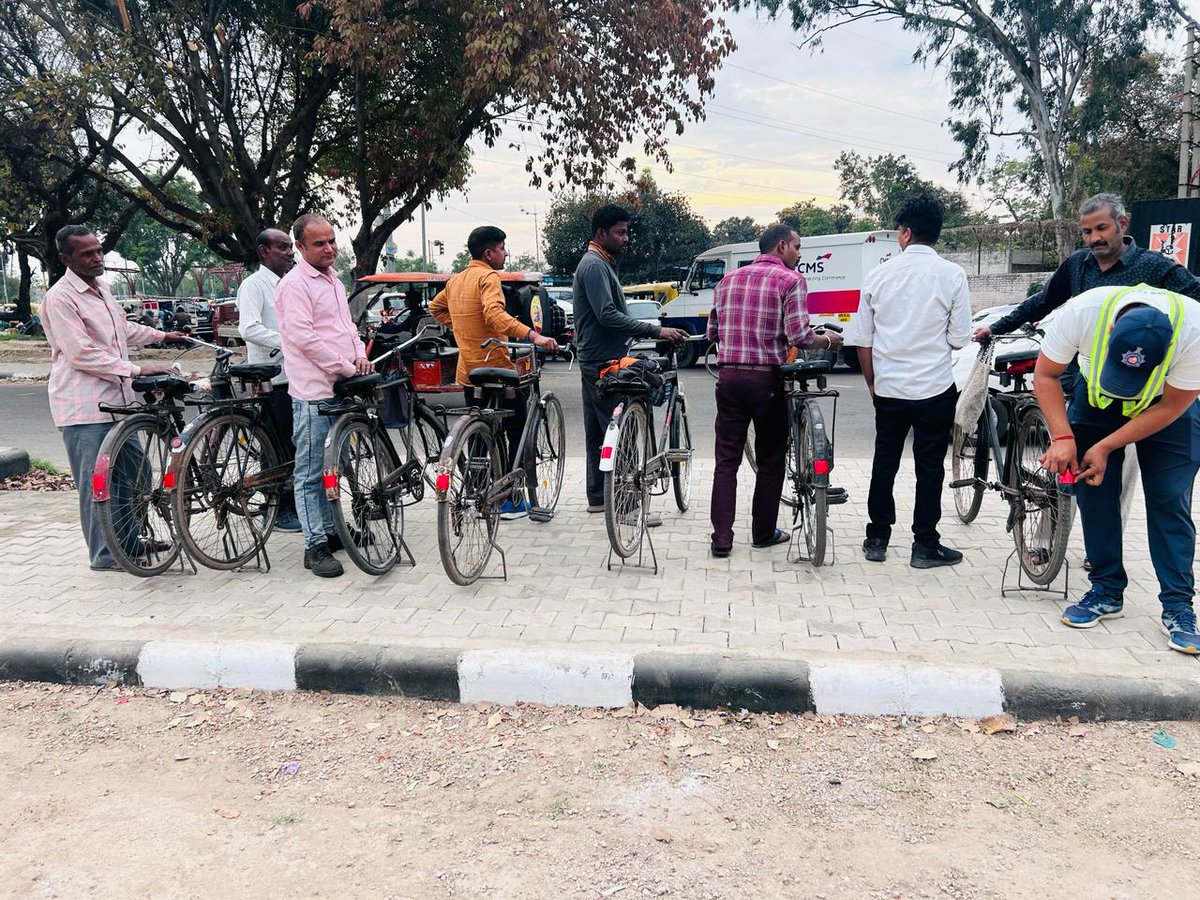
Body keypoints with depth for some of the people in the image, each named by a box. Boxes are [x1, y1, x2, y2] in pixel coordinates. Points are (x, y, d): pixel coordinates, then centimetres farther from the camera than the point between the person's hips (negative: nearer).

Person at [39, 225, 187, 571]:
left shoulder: (101, 287, 14)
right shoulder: (60, 298, -13)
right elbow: (82, 353, -20)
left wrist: (160, 335, 32)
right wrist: (136, 369, -21)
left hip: (116, 399, 9)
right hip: (84, 406, -9)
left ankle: (130, 542, 27)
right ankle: (104, 555, 9)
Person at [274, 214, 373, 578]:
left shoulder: (333, 281, 18)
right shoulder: (295, 284, -10)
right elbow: (304, 337, -18)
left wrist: (360, 355, 5)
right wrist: (346, 367, -14)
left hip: (340, 388, 9)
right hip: (313, 391, -9)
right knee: (311, 473, -3)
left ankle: (331, 530, 28)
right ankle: (315, 546, 0)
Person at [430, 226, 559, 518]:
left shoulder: (456, 280, 14)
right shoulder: (488, 277, -12)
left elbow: (435, 308, 29)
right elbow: (494, 313, -29)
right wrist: (532, 335, -38)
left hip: (468, 372, 8)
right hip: (496, 367, -8)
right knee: (518, 434, 3)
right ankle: (512, 499, 2)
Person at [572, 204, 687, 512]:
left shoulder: (602, 264, 19)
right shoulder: (594, 266, -15)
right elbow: (608, 315, -25)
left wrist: (652, 331, 18)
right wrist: (656, 331, -25)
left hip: (596, 363, 11)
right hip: (603, 363, -11)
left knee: (598, 430, 12)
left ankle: (598, 497, 19)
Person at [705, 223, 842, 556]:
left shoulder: (728, 280, 12)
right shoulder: (791, 280, -4)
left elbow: (712, 333, 14)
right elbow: (799, 336, -14)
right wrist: (828, 341, 5)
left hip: (728, 376, 4)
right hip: (766, 380, -4)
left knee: (727, 460, 6)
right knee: (770, 461, 11)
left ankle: (722, 538, 3)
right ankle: (764, 533, 20)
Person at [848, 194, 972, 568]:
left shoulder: (878, 275, -2)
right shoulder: (952, 275, -7)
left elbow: (862, 340, 2)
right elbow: (959, 339, -4)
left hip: (888, 388, 2)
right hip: (935, 389, -2)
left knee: (884, 463, 14)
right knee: (930, 467, 7)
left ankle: (877, 539, 22)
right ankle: (925, 545, 14)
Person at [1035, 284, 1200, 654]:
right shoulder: (1082, 311, -36)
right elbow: (1046, 375, -19)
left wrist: (1106, 446, -24)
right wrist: (1062, 436, -28)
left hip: (1167, 405, -1)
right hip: (1095, 396, 2)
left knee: (1169, 500, -7)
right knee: (1094, 493, -2)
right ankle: (1107, 591, 10)